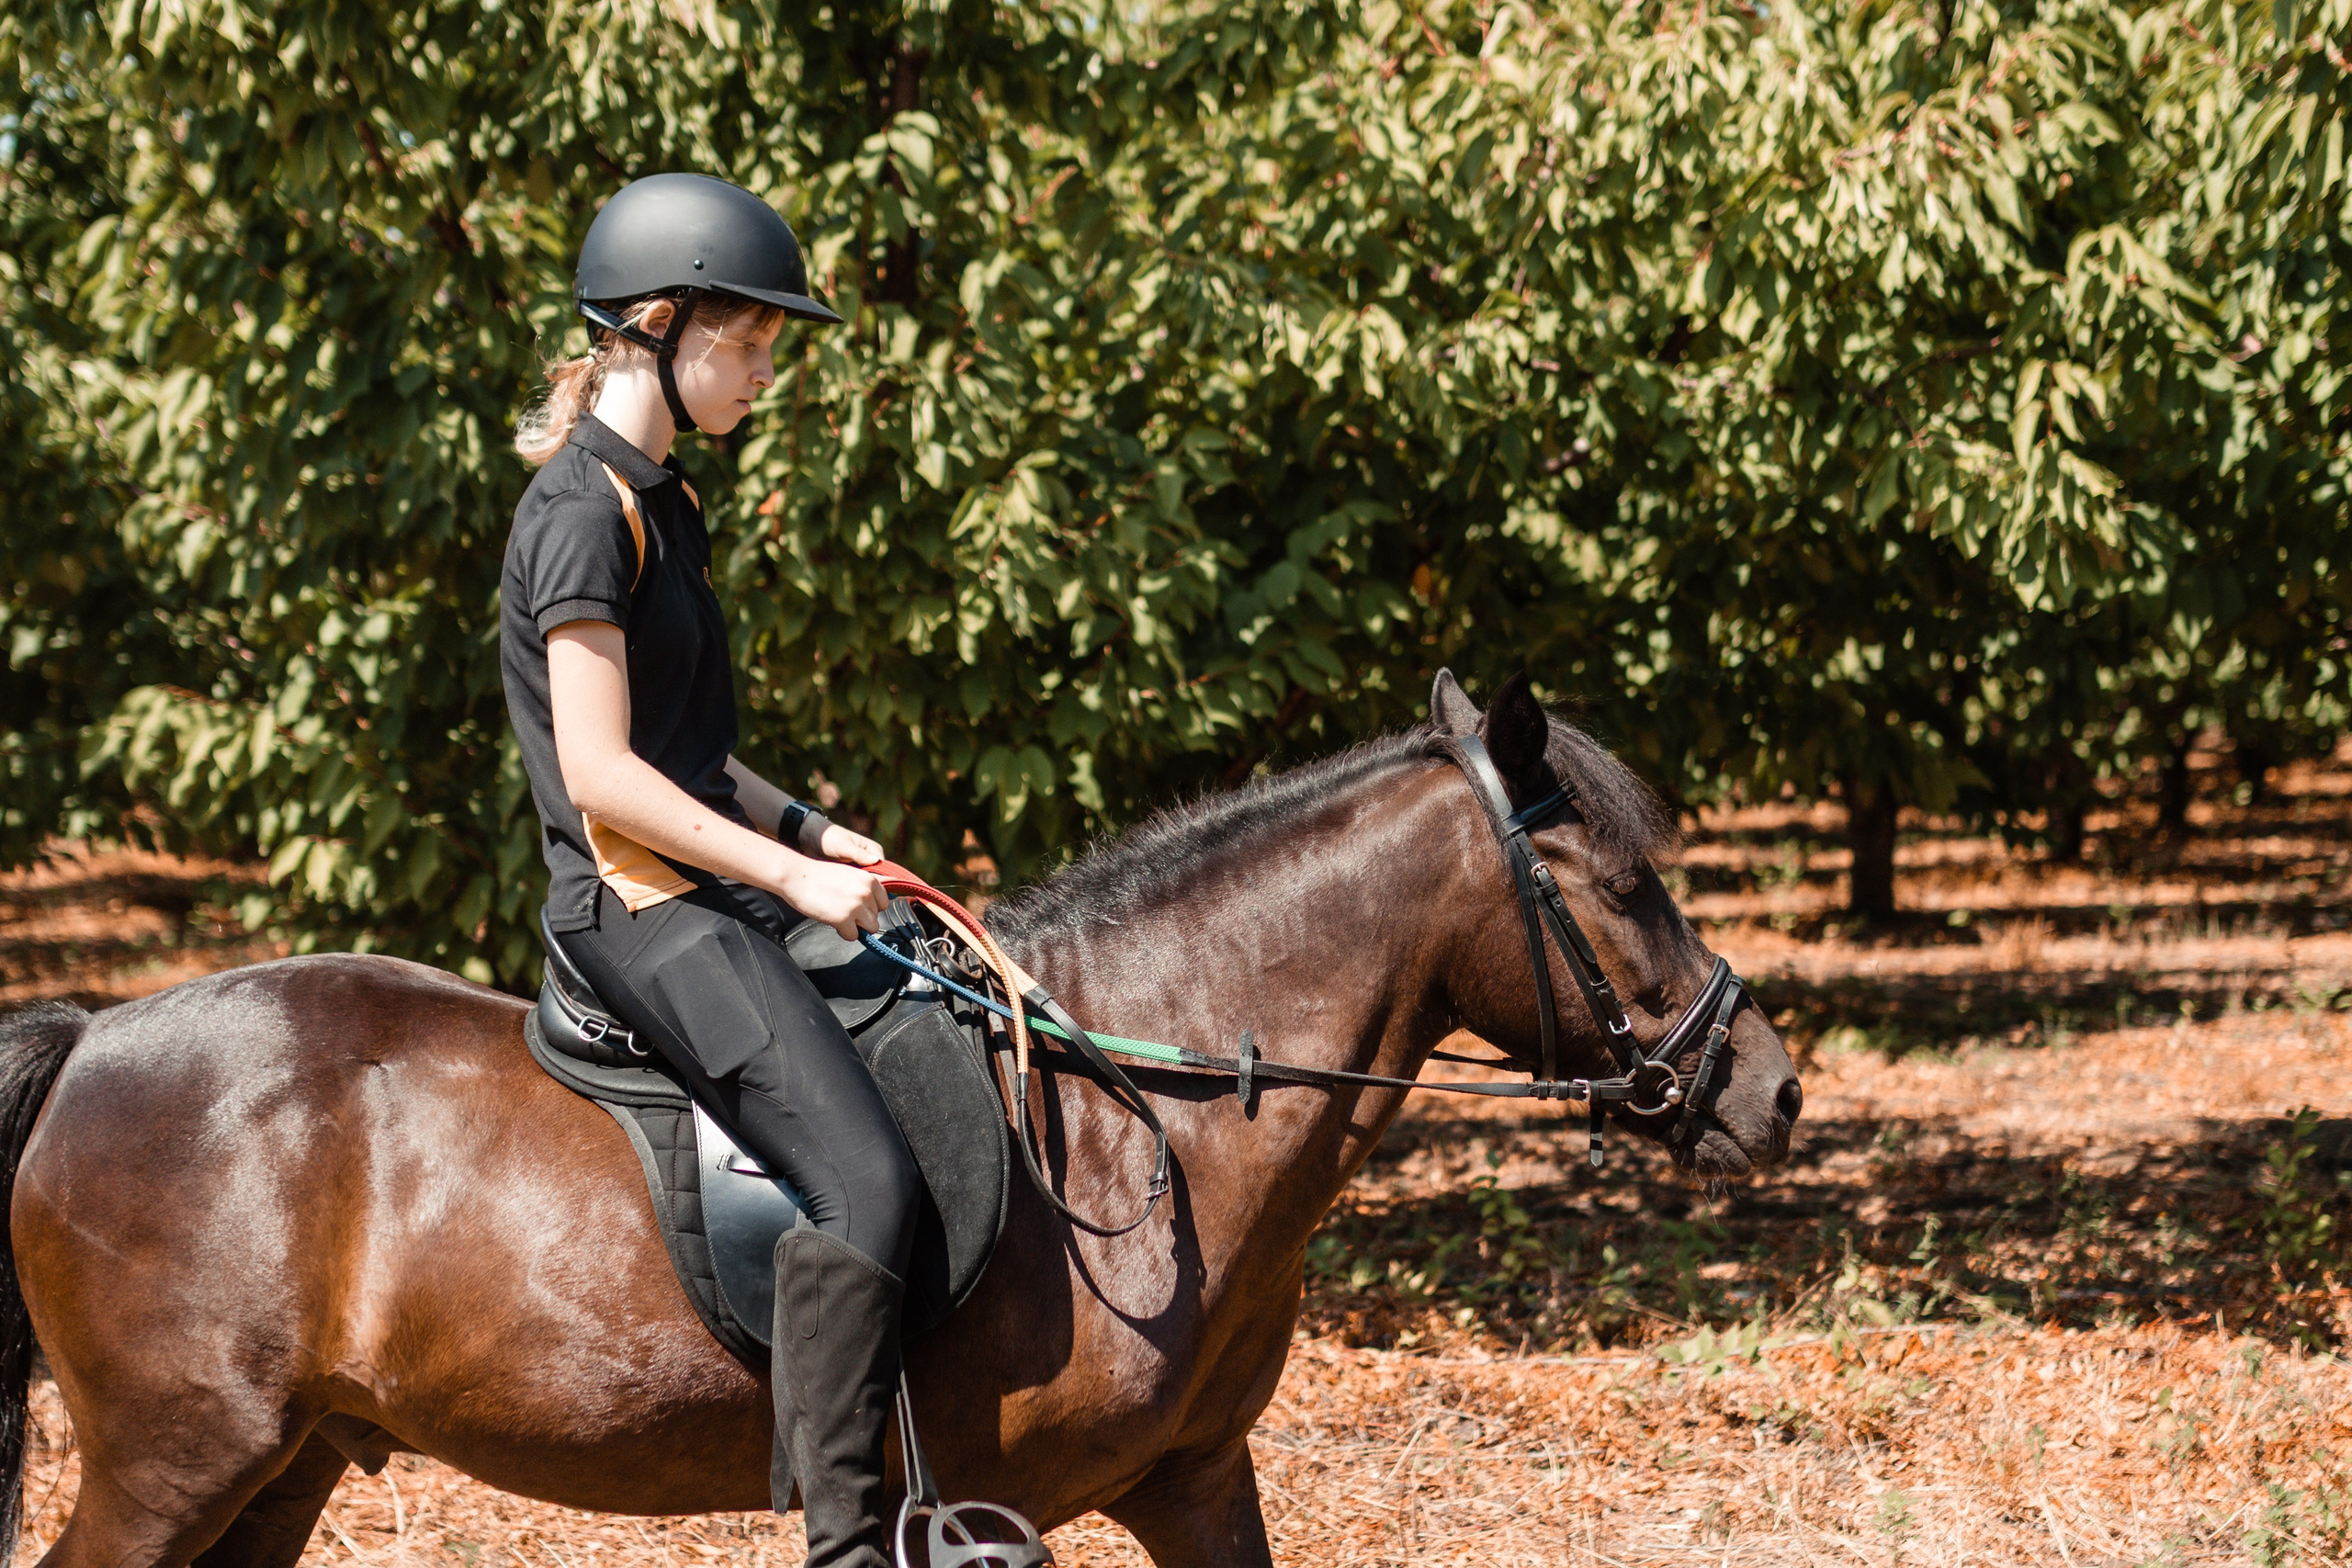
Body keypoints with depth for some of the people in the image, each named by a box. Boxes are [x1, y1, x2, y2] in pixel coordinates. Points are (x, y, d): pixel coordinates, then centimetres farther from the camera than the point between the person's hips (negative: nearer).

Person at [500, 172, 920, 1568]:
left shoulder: (659, 500, 16)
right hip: (640, 904, -10)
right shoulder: (585, 512, -14)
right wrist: (792, 874, -17)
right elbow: (601, 774, -20)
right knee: (866, 1175, -24)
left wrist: (808, 831, 10)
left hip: (710, 892, 10)